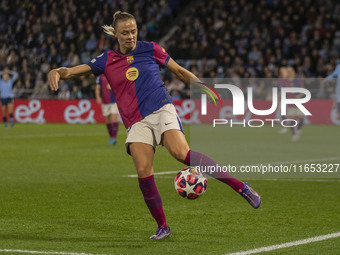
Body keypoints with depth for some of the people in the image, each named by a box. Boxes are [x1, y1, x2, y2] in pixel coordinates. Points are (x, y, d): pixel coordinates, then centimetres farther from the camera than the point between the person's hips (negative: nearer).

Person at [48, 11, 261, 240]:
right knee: (143, 172, -17)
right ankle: (162, 227, -1)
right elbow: (73, 71, 7)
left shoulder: (150, 49, 8)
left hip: (161, 110, -2)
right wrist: (56, 73, -15)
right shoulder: (107, 61, 10)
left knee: (181, 152, -27)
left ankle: (241, 187, -25)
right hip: (136, 122, 2)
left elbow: (179, 71, 18)